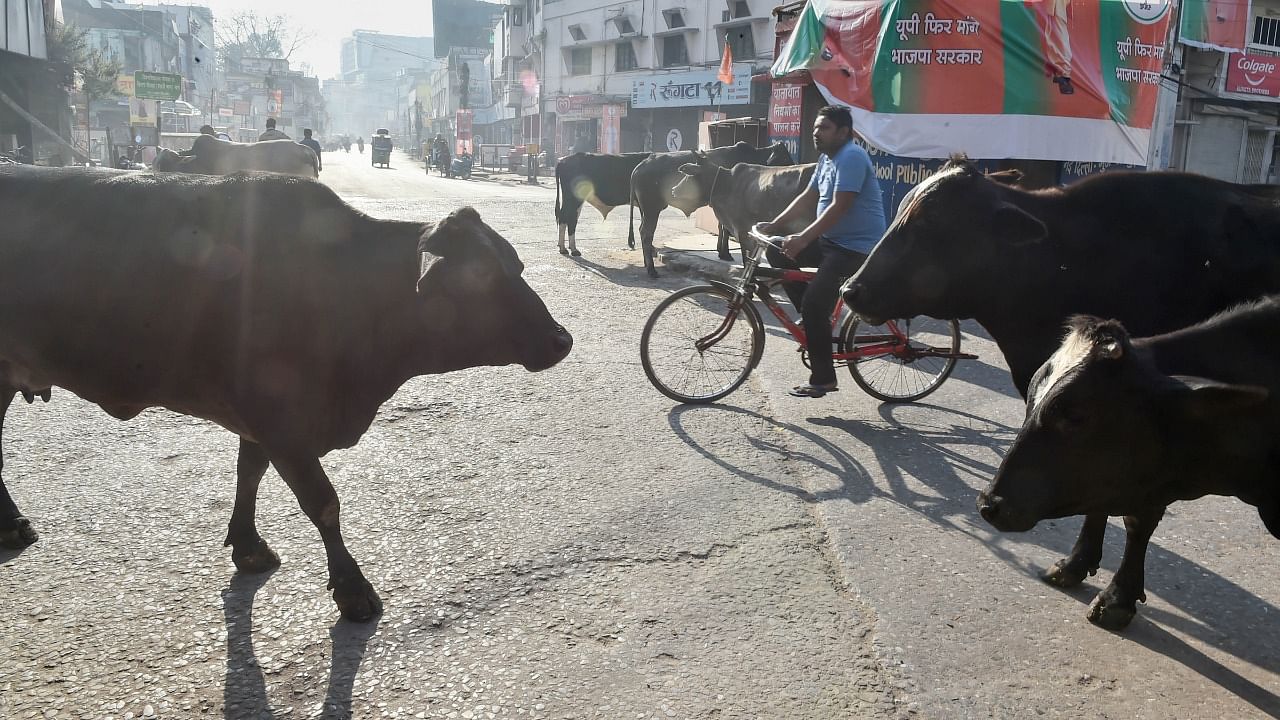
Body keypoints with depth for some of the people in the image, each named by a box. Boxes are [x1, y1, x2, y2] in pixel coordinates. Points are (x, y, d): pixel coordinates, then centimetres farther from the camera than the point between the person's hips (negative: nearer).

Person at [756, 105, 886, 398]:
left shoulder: (851, 157, -18)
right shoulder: (827, 158, 14)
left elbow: (839, 207, -26)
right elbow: (807, 198, 15)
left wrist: (803, 239, -29)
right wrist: (774, 225, 4)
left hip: (855, 247, -10)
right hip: (832, 240, 10)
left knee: (815, 306, -18)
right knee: (777, 253, 4)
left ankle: (823, 379, -6)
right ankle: (814, 319, 9)